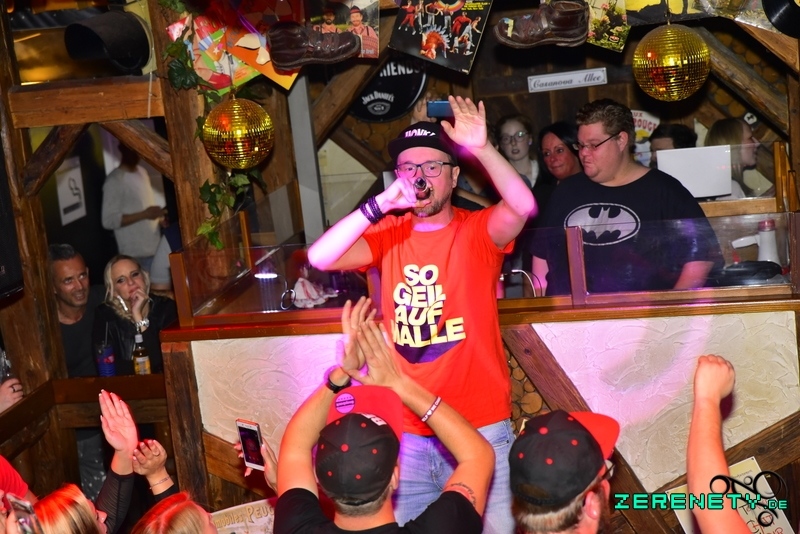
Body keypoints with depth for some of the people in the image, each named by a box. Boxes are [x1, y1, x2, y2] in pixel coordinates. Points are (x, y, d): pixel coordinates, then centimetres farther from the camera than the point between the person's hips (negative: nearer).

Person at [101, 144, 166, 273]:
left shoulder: (142, 172, 12)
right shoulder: (114, 181, -13)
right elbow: (109, 221, -18)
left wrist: (157, 216, 4)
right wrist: (144, 214, -22)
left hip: (155, 247, 7)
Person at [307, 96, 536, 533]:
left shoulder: (477, 231, -2)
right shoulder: (388, 235, 4)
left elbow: (524, 207, -22)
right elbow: (319, 258, -11)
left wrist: (482, 149, -35)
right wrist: (381, 204, -20)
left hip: (482, 427, -3)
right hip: (406, 431, 3)